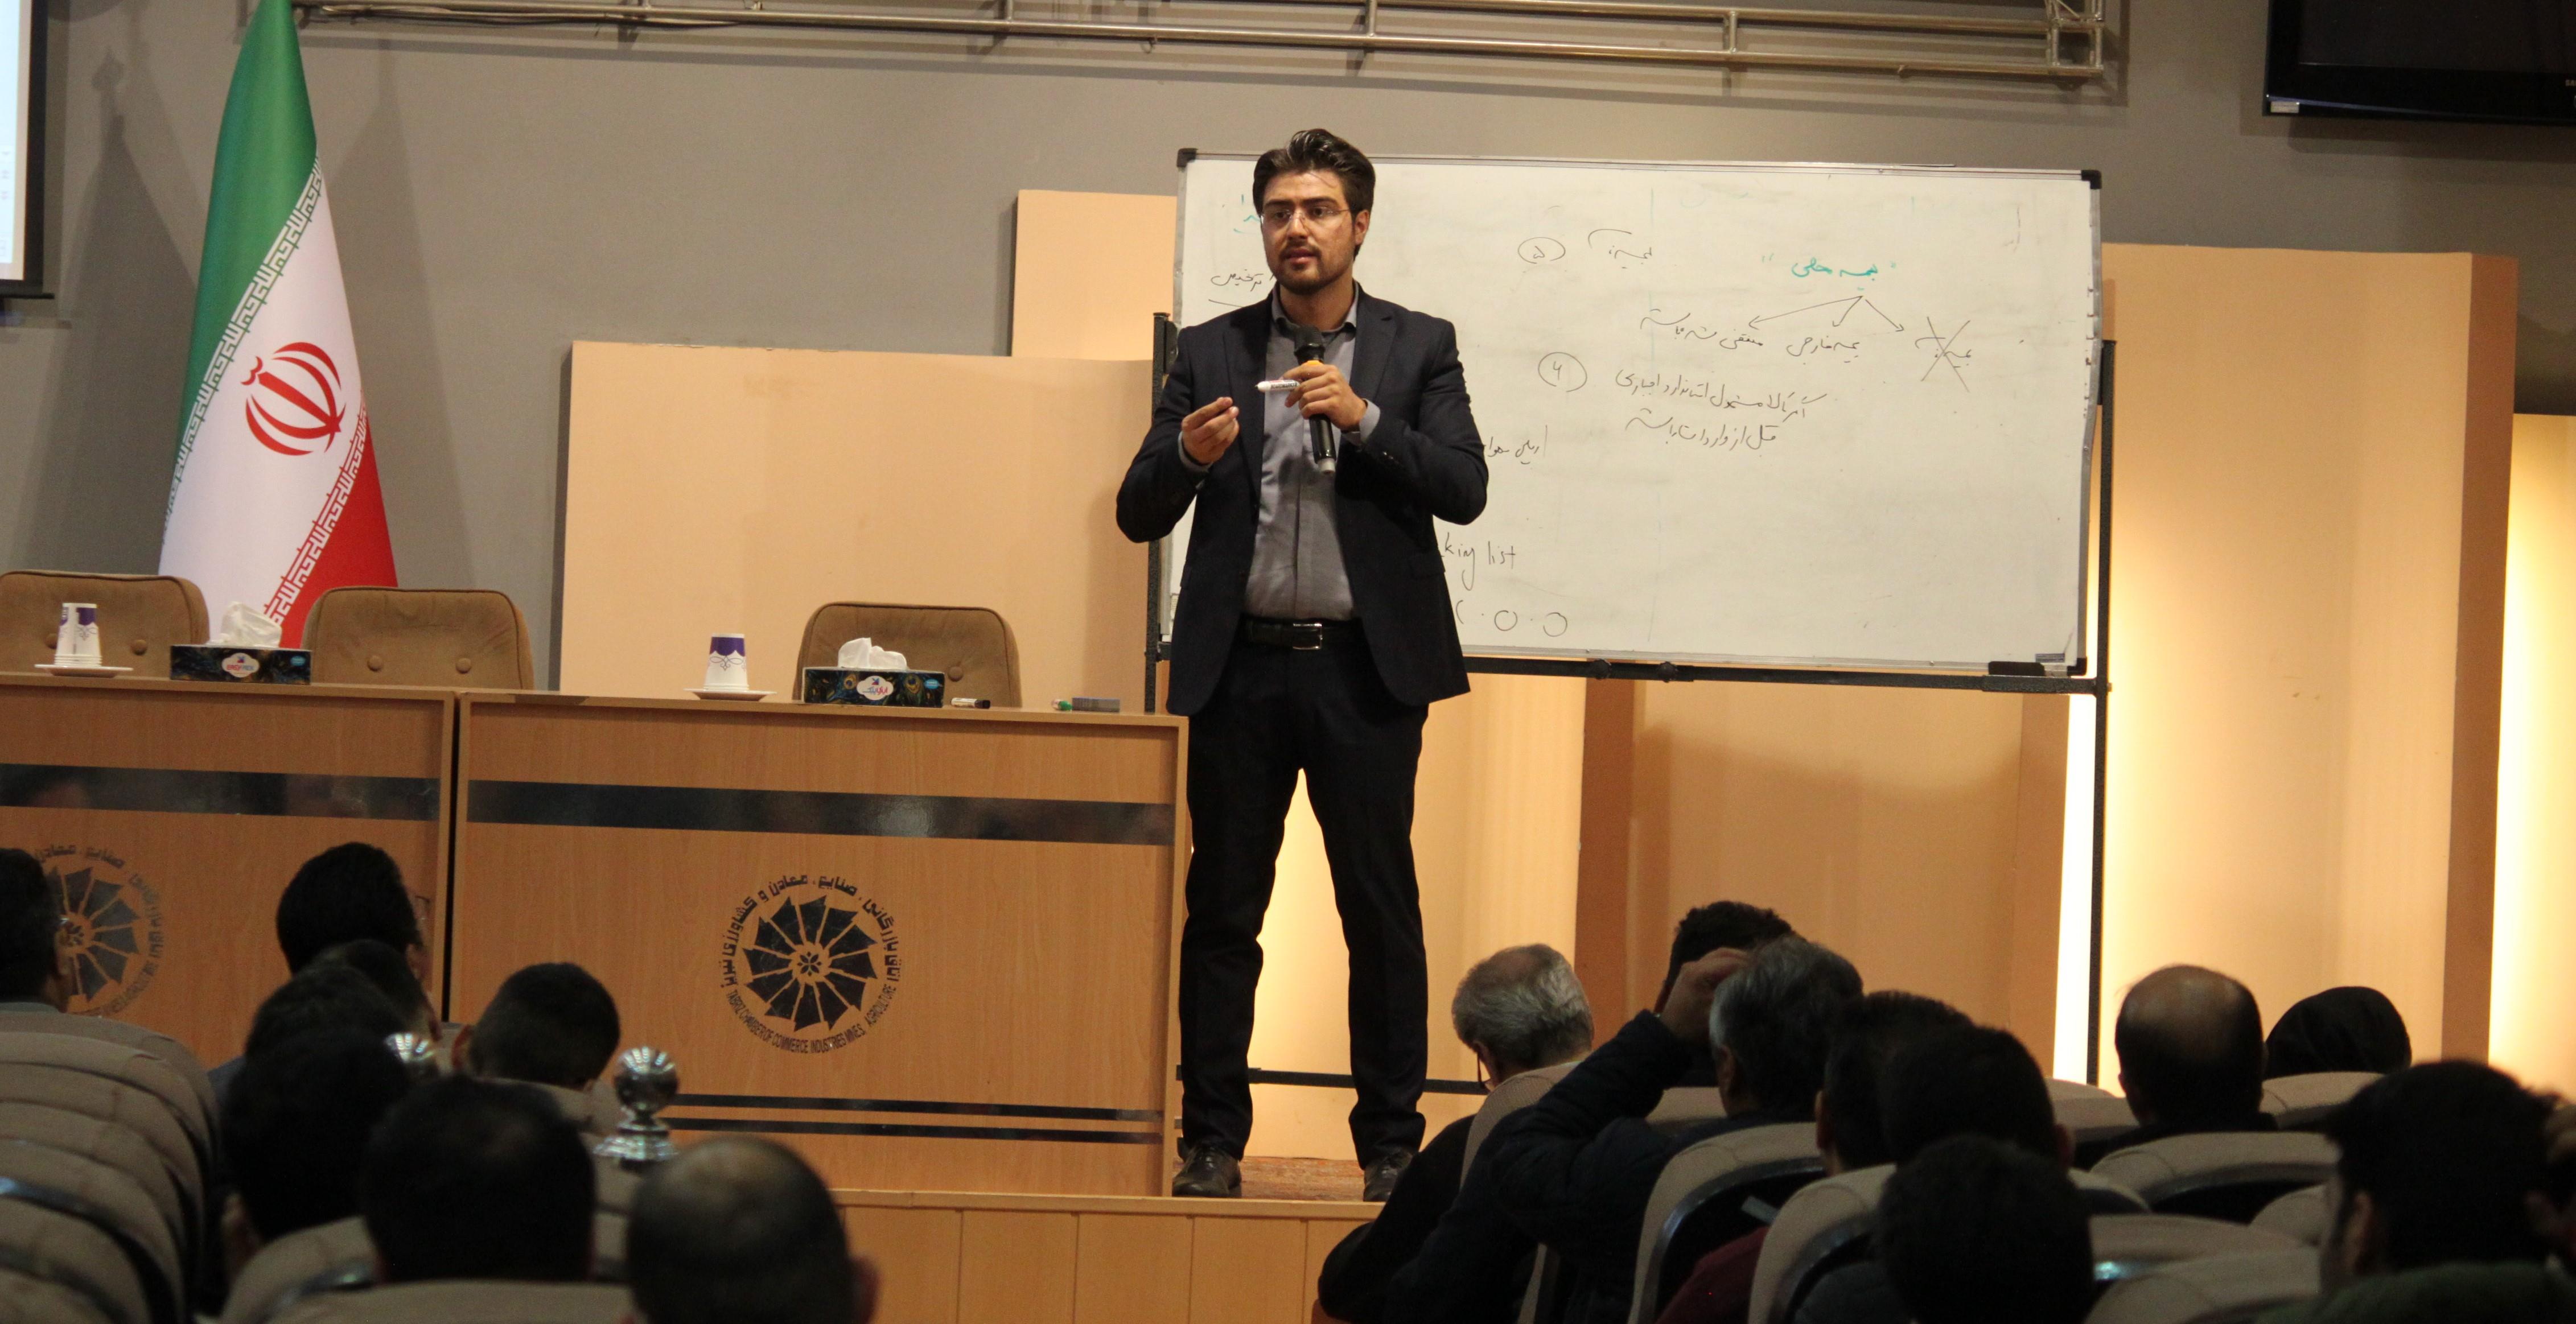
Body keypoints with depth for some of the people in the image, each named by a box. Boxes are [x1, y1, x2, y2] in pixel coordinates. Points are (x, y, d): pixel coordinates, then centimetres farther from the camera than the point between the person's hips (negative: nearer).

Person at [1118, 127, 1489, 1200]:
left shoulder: (1418, 348, 7)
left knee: (1382, 909, 0)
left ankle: (1391, 1143, 6)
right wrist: (1186, 455, -14)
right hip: (1240, 667, 1)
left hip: (1365, 668, -1)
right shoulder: (1211, 353, 9)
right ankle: (1212, 1141, 9)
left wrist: (1363, 419, -15)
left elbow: (1463, 489, -4)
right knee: (1223, 909, 3)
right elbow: (1139, 514, 7)